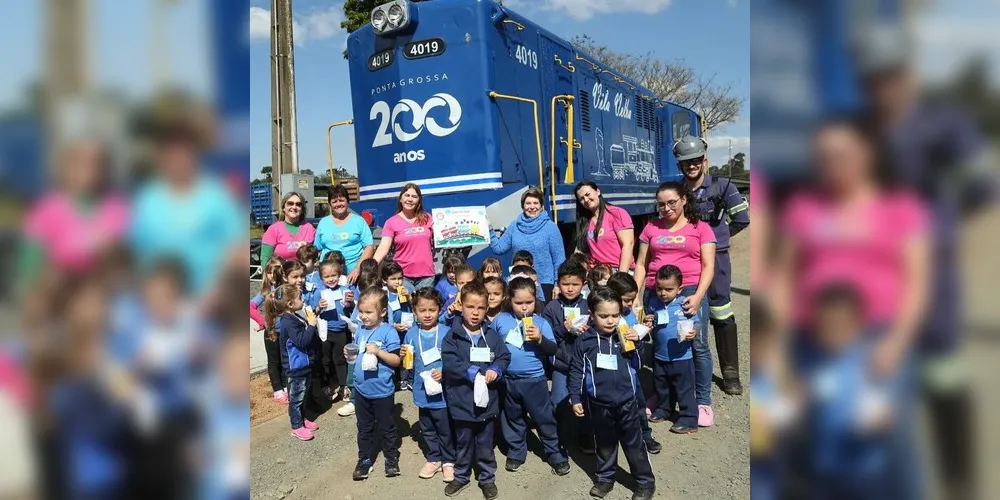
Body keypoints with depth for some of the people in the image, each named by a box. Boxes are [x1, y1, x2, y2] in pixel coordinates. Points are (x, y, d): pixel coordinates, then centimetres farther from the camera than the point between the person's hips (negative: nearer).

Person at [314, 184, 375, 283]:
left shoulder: (359, 221, 3)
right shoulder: (323, 222, 11)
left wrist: (357, 269, -13)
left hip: (353, 275, -2)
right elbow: (317, 250, 15)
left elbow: (369, 247, -3)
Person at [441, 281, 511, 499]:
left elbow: (505, 357, 1)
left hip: (486, 400, 1)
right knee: (463, 443, 17)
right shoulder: (453, 336, -8)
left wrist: (496, 370, -18)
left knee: (485, 444, 15)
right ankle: (461, 476, 36)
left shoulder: (492, 335, 0)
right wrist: (472, 372, -22)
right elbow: (448, 362, -17)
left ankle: (487, 478, 32)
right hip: (462, 401, -1)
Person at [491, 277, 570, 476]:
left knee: (545, 419, 7)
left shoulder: (541, 322, -8)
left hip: (534, 380, -2)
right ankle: (516, 452, 36)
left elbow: (553, 349, -11)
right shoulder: (500, 320, -3)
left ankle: (556, 455, 21)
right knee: (513, 419, 18)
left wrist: (540, 339, -27)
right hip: (508, 380, 2)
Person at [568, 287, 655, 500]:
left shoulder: (626, 336, -5)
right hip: (599, 404, 0)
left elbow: (638, 365, 0)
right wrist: (575, 398, -1)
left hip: (626, 401, 0)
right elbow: (576, 371, -1)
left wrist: (636, 344, -15)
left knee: (634, 443, 11)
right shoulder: (584, 341, -8)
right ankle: (605, 477, 37)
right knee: (605, 443, 19)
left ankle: (645, 481, 26)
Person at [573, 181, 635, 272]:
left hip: (618, 270, -4)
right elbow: (580, 248, 12)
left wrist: (622, 275, -17)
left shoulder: (617, 213, -2)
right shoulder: (584, 221, 15)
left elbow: (628, 244, -10)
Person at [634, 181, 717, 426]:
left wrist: (697, 296, -14)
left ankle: (703, 402, 11)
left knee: (698, 346, -1)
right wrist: (635, 294, 2)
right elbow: (641, 264, 13)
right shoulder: (651, 228, 12)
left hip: (690, 292, -2)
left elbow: (708, 266, -1)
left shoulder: (700, 228, 5)